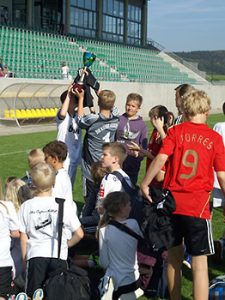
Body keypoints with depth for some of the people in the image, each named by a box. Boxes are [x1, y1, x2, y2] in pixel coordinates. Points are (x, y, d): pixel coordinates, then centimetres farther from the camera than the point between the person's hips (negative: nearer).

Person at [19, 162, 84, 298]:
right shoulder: (63, 205, -3)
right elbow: (79, 234, -1)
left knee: (33, 295, 10)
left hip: (35, 255, 1)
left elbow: (23, 236, 3)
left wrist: (25, 258, 16)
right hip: (58, 256, 0)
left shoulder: (26, 206, -1)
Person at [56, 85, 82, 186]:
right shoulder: (61, 115, -9)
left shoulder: (77, 115, 7)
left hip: (75, 155, 6)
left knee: (71, 183, 16)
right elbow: (63, 114, -32)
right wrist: (68, 94, -24)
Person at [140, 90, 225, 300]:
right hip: (198, 205, -2)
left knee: (174, 256, 19)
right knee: (199, 263, 0)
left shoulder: (175, 131, 1)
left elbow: (161, 158, -12)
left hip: (172, 202, 2)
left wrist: (144, 183, -3)